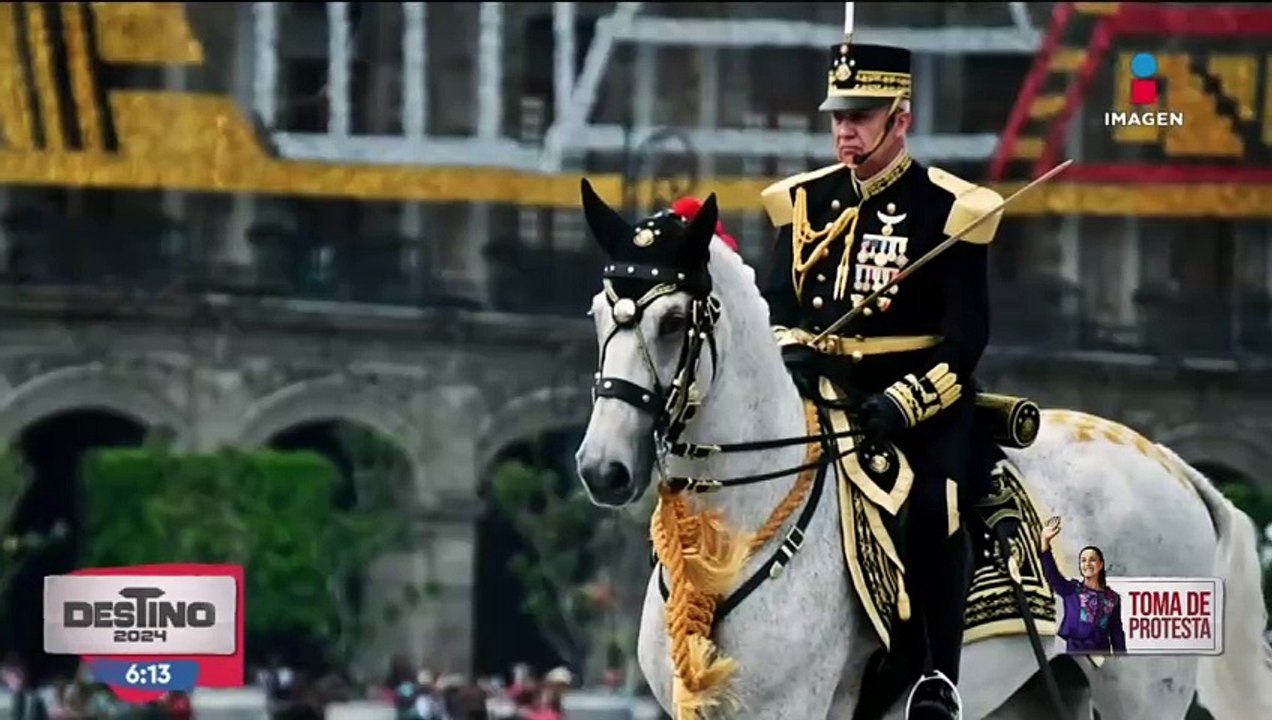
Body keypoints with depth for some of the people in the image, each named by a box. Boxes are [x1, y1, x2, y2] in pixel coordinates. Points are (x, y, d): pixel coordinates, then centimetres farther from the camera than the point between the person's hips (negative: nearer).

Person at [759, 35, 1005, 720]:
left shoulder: (946, 208, -2)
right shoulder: (806, 202, 12)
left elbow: (965, 336, -7)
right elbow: (777, 302, 12)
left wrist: (903, 404, -21)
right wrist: (790, 350, -12)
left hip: (920, 401, -5)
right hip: (822, 396, 5)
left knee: (930, 507, -31)